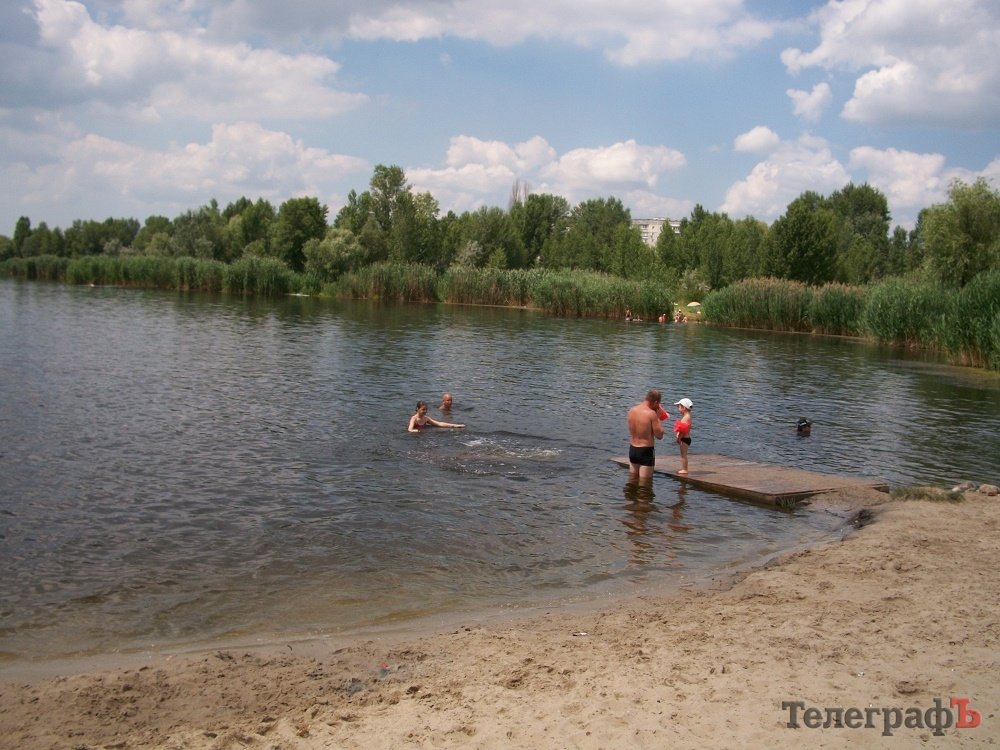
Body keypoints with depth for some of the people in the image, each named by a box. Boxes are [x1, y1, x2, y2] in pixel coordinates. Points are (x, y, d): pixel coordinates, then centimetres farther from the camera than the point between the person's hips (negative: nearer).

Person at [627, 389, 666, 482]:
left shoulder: (632, 410, 3)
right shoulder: (651, 413, -18)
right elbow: (659, 436, -12)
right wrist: (657, 417, -3)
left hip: (632, 449, 7)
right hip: (646, 451, -7)